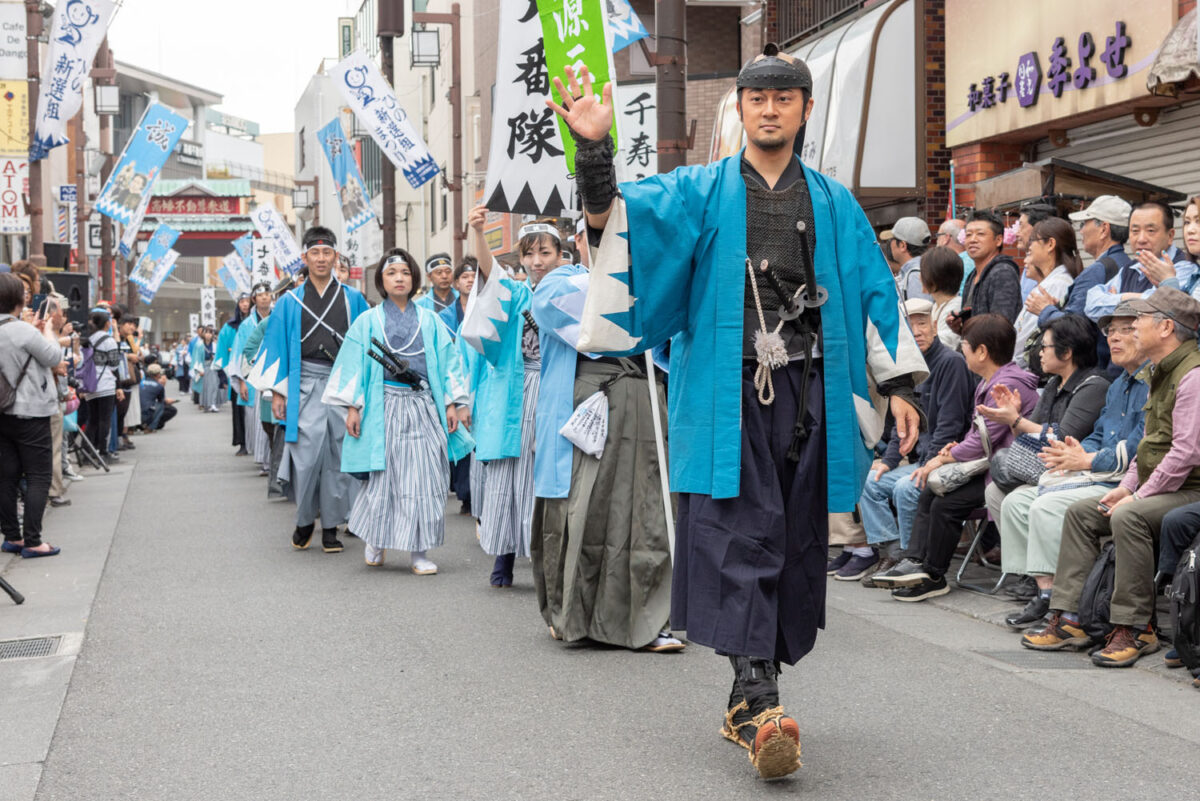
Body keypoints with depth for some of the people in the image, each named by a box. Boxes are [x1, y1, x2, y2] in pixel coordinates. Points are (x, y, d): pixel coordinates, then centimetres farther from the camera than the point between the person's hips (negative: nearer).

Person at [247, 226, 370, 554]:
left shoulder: (353, 300, 9)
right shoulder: (291, 302, 9)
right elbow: (277, 346, 8)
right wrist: (277, 390, 0)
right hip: (305, 387, -1)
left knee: (338, 456, 2)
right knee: (307, 454, -9)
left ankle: (331, 526, 10)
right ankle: (304, 520, 10)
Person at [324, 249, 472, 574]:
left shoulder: (429, 321, 12)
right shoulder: (368, 321, 8)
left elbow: (447, 361, 10)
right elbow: (354, 364, 4)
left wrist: (451, 403, 2)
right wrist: (353, 407, -4)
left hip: (424, 407, 2)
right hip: (385, 408, -2)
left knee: (425, 477, -2)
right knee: (385, 475, -2)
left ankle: (419, 551, 4)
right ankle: (375, 540, 20)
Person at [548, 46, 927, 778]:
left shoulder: (835, 204, 15)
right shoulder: (700, 192, 9)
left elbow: (875, 294, 14)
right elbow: (618, 213, -7)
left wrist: (900, 383, 7)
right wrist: (595, 148, -23)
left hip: (807, 394, 3)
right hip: (727, 395, -2)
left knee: (794, 544, 4)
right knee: (740, 539, -14)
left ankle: (750, 703, 16)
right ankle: (760, 698, -19)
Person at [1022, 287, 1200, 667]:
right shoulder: (1163, 373, 17)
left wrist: (1138, 497, -19)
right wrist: (1127, 486, 9)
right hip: (1157, 490, 11)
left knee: (1128, 517, -34)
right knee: (1080, 512, 4)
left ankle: (1134, 628, -25)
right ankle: (1067, 619, 1)